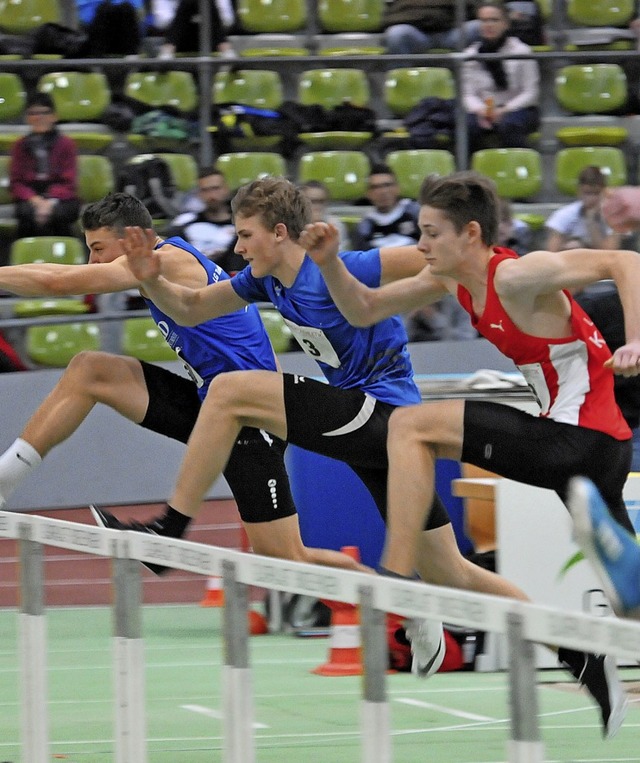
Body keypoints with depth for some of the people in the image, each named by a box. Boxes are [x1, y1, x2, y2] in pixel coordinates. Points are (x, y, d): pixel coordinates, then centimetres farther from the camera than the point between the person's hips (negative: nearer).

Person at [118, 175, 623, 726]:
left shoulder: (338, 269, -17)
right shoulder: (267, 279, 9)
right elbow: (189, 309, 17)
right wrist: (153, 279, 0)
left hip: (379, 411, -10)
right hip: (365, 421, 10)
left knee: (229, 392, -15)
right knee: (447, 573, 10)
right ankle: (581, 657, 13)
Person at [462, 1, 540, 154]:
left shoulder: (520, 51, 0)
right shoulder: (471, 54, 9)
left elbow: (531, 93, -2)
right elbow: (468, 94, 6)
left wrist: (505, 110, -17)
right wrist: (480, 110, -17)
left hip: (519, 109, -2)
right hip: (483, 111, 2)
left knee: (508, 126, -38)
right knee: (468, 127, -32)